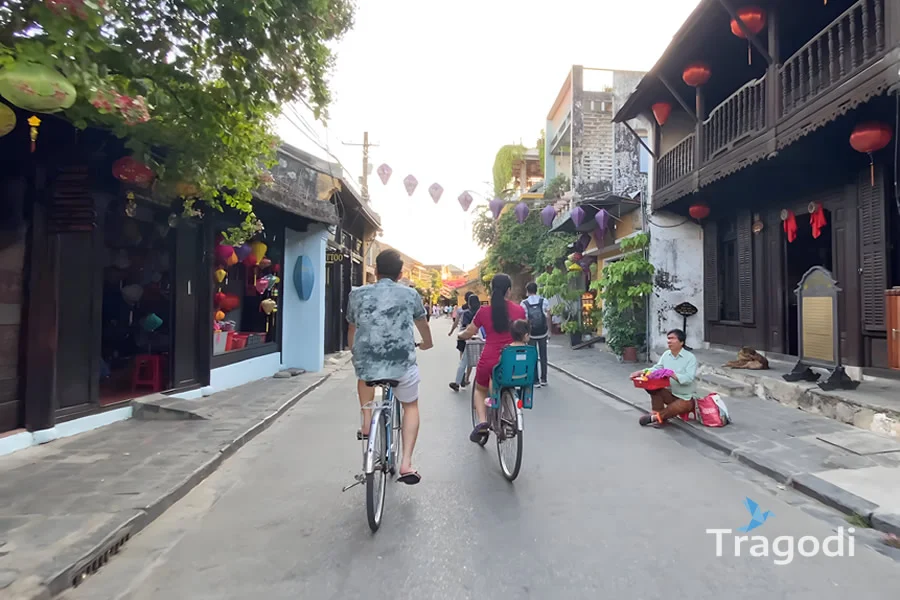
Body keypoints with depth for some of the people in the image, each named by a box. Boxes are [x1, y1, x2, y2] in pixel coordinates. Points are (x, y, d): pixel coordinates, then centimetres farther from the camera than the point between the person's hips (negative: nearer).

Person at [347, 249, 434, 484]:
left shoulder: (357, 294, 9)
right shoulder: (410, 294, 7)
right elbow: (422, 324, 25)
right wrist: (427, 343, 47)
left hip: (365, 363, 1)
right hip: (402, 364, -1)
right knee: (410, 407, 25)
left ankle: (366, 424, 30)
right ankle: (406, 464, 13)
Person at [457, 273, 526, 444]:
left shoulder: (484, 311, -4)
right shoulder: (519, 310, 0)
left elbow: (468, 334, 9)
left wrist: (459, 335, 31)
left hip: (489, 360, -1)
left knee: (480, 390, 25)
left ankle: (482, 422, 4)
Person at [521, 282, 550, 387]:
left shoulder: (524, 303, -7)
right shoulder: (544, 301, -4)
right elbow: (548, 317, -3)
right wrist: (549, 330, 7)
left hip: (531, 334, -1)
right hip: (543, 333, 1)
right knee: (543, 356, 13)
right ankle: (544, 379, 19)